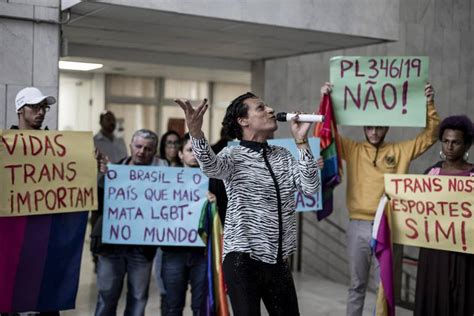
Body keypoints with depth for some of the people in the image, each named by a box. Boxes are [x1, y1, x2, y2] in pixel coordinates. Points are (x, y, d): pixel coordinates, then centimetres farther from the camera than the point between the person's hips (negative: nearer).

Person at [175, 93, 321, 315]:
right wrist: (196, 132, -48)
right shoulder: (234, 155, -5)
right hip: (243, 257, -5)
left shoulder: (283, 156, 11)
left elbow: (310, 188, 0)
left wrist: (301, 141, -5)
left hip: (278, 259, 6)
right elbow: (211, 167, -28)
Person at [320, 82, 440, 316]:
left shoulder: (399, 151, 7)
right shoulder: (352, 150, 6)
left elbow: (430, 135, 6)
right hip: (358, 226, 0)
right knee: (357, 284, 11)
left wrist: (429, 104, -5)